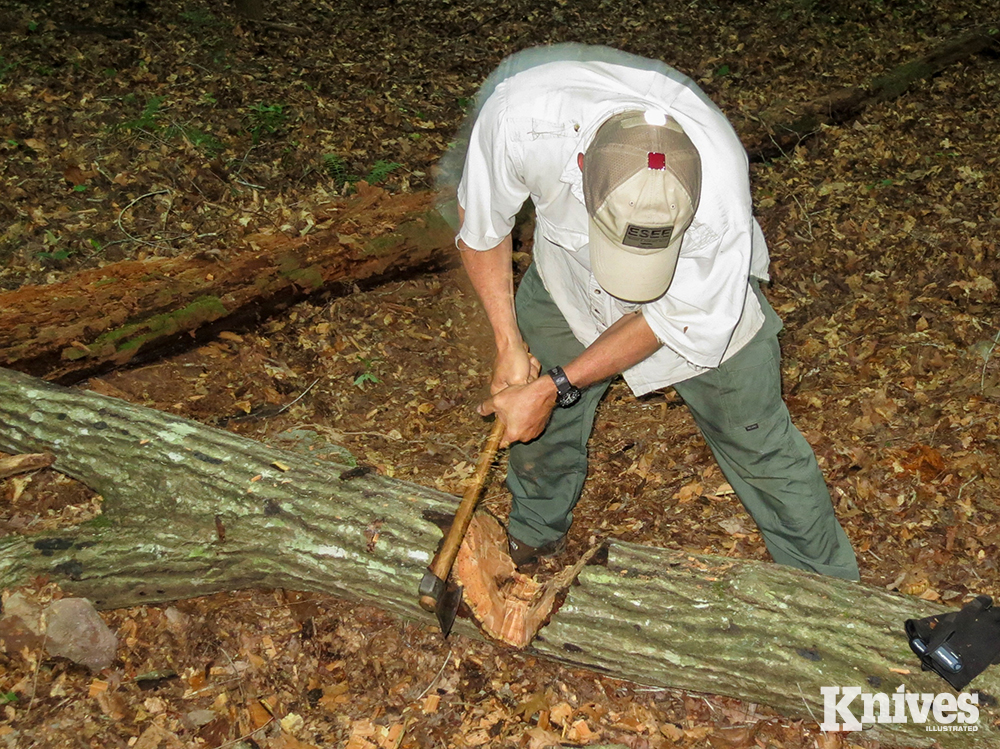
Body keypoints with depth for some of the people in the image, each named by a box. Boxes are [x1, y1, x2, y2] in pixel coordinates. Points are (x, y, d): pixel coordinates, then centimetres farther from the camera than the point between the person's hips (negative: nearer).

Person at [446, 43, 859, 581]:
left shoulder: (720, 193, -42)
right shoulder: (519, 117, -40)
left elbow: (670, 318, -24)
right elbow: (480, 227, -16)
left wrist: (555, 387, -23)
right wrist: (509, 345, -16)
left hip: (701, 292, -2)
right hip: (567, 273, 2)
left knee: (755, 437, 5)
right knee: (540, 426, 14)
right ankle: (534, 542, 46)